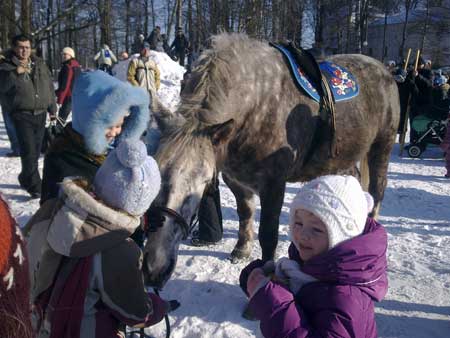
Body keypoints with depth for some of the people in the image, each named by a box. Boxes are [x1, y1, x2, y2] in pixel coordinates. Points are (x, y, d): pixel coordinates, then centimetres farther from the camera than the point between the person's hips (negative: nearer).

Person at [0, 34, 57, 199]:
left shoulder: (39, 64, 13)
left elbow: (49, 86, 19)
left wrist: (52, 107, 18)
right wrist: (16, 72, -32)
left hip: (40, 113, 5)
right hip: (22, 115, -5)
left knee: (36, 151, 12)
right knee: (28, 151, -11)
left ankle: (26, 179, 31)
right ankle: (35, 187, -6)